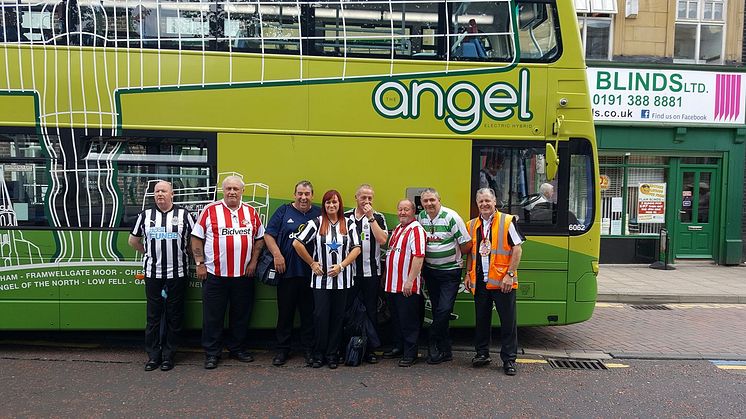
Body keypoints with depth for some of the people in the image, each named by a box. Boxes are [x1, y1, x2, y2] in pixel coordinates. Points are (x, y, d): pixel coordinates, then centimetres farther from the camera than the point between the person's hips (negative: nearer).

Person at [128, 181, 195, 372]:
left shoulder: (184, 215, 2)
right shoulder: (145, 216, 9)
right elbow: (133, 240, 20)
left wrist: (184, 253, 4)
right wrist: (148, 252, 14)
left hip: (177, 273, -2)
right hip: (153, 274, 2)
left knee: (174, 316, 5)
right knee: (153, 316, 6)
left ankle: (168, 355, 15)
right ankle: (153, 355, 15)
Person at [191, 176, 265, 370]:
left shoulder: (251, 212, 7)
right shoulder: (210, 210, -1)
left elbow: (259, 238, 13)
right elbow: (196, 238, 0)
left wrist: (253, 261, 3)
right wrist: (200, 264, -5)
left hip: (244, 274, 3)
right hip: (215, 274, -2)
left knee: (241, 314, 12)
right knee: (213, 316, 4)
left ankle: (238, 348, 27)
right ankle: (211, 353, 17)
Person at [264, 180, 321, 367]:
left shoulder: (319, 214, 9)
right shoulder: (284, 211, 6)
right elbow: (269, 235, 3)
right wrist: (277, 255, -9)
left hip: (312, 273, 1)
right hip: (287, 271, -1)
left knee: (309, 313, 7)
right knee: (285, 312, 7)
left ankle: (309, 349, 19)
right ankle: (282, 349, 18)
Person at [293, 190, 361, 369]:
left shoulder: (348, 224, 5)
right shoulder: (316, 223, 0)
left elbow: (356, 248, 2)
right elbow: (297, 243, -2)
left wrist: (341, 265, -8)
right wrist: (312, 263, -1)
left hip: (342, 279, 2)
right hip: (321, 278, -1)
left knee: (338, 317, 7)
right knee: (320, 316, -1)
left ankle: (332, 354, 19)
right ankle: (318, 354, 14)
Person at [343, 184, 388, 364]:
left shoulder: (378, 217, 1)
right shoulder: (345, 217, 7)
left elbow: (382, 240, -16)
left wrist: (371, 217, -15)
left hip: (371, 272, -2)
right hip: (349, 271, 2)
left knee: (370, 312, 7)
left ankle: (370, 349, 17)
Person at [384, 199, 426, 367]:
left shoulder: (416, 230, -13)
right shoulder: (397, 229, 16)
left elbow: (419, 257, -22)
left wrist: (410, 280, -25)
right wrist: (387, 277, 21)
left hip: (407, 286, -9)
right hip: (392, 284, 9)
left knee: (409, 321, 0)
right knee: (396, 318, 18)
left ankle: (410, 353, 9)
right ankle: (398, 347, 31)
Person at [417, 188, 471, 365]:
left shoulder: (451, 217, -14)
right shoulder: (421, 217, 3)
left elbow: (466, 245, -11)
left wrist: (452, 255, 0)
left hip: (450, 272, -5)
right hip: (430, 270, 5)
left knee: (444, 309, -12)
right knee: (437, 310, 9)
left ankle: (434, 343, 8)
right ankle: (445, 351, 18)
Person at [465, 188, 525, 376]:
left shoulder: (507, 221, -4)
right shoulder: (472, 225, 11)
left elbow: (517, 249, -7)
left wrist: (510, 274, -13)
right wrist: (468, 273, 9)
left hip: (502, 282, -4)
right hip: (480, 282, 4)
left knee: (508, 321, 2)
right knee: (481, 319, 13)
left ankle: (509, 359, 12)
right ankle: (482, 353, 27)